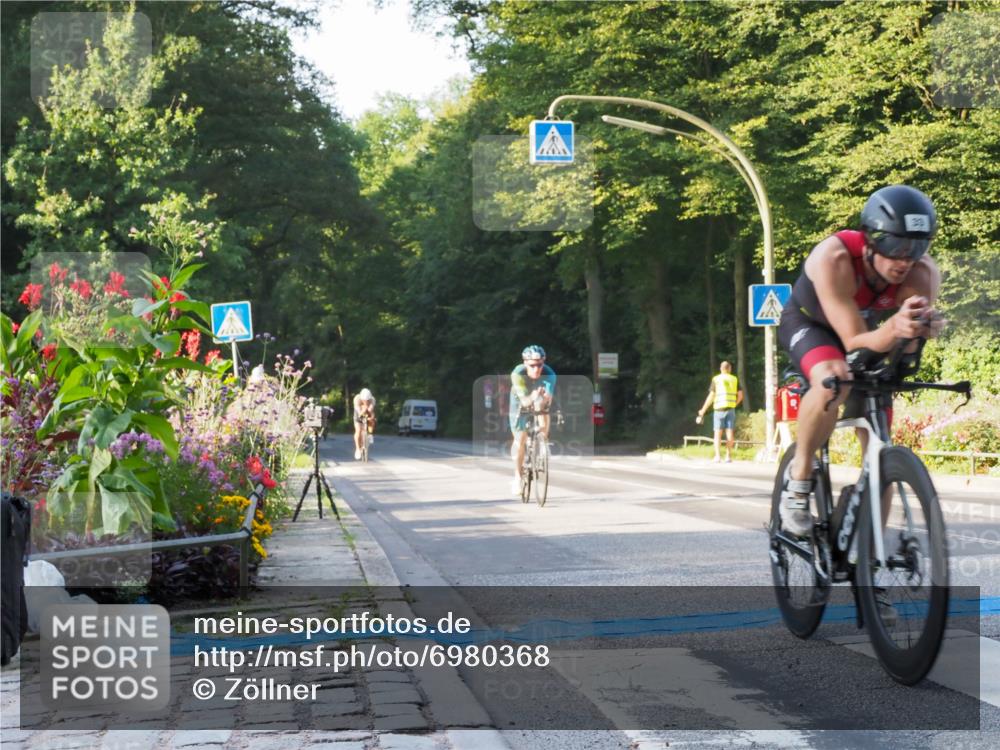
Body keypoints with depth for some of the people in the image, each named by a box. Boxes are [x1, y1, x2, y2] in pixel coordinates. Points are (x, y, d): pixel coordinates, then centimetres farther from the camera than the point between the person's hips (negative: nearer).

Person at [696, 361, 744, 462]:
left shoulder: (716, 379, 0)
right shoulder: (734, 379, 7)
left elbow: (711, 396, -5)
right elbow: (740, 395, 4)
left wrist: (702, 411, -1)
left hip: (719, 409, -2)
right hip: (731, 409, 2)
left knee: (718, 433, 1)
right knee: (729, 433, 6)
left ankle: (717, 456, -10)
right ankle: (728, 456, 5)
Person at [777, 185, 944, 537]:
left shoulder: (923, 274, -30)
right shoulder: (833, 257, -39)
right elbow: (854, 343, -41)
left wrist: (922, 328, -61)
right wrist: (893, 329, -61)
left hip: (865, 329, 4)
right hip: (808, 324, -4)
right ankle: (799, 475, -16)